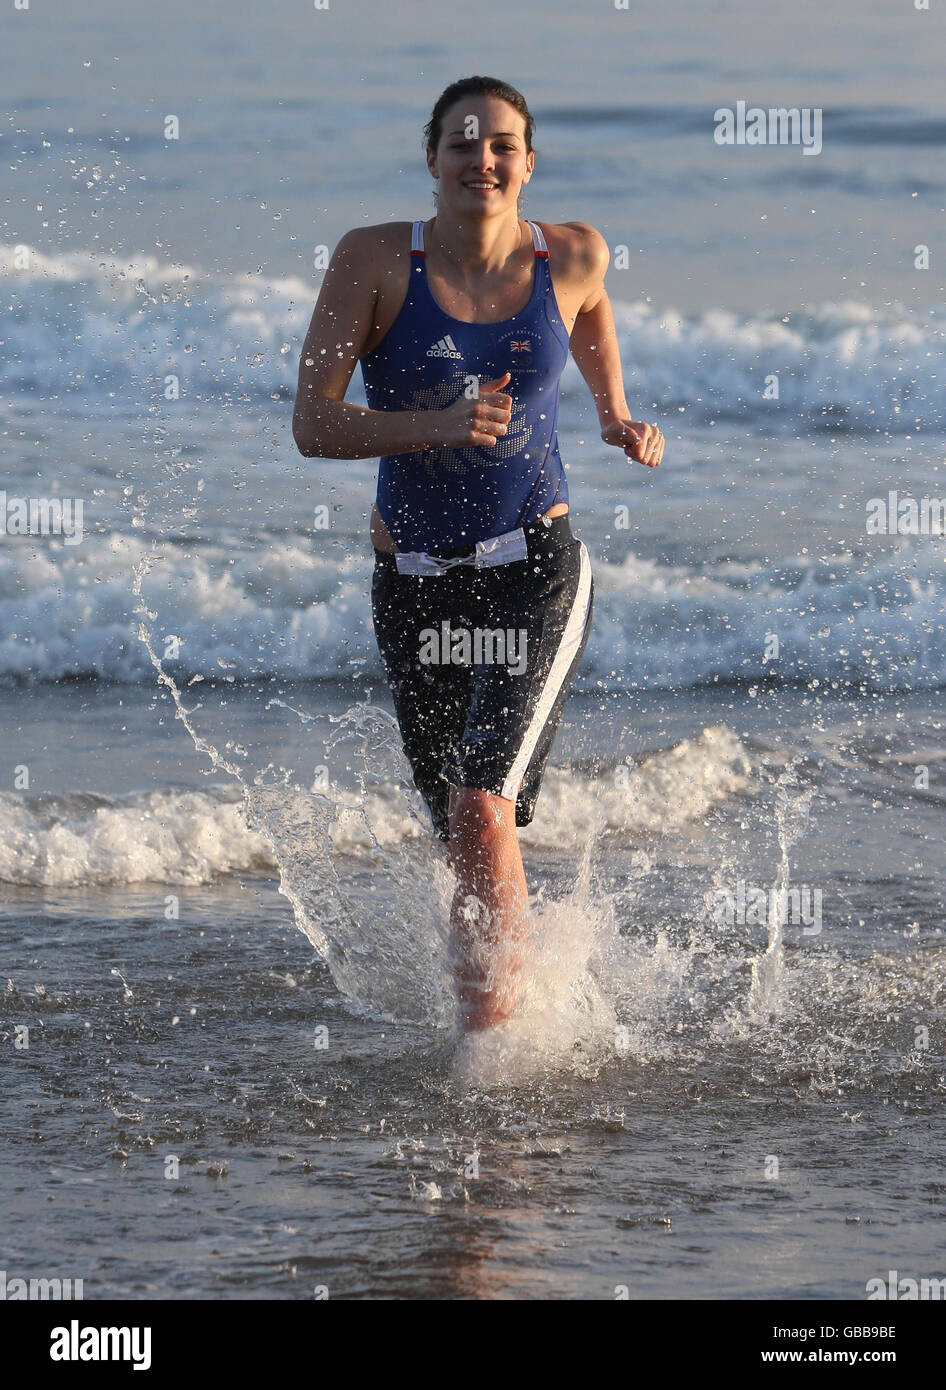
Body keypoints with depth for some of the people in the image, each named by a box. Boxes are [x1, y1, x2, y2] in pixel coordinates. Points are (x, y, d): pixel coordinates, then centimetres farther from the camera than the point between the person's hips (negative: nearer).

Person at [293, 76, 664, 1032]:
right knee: (463, 843, 13)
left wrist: (617, 416, 13)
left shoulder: (572, 257, -3)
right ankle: (531, 990, 40)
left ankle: (493, 1032, -11)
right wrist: (432, 425, -26)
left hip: (535, 569, -1)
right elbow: (312, 425, -13)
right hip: (414, 583, 2)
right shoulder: (376, 260, -8)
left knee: (483, 811, -21)